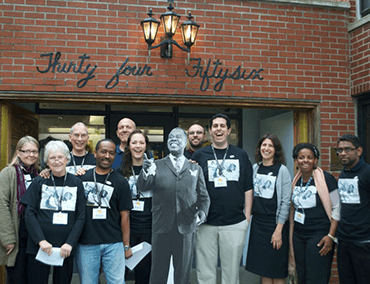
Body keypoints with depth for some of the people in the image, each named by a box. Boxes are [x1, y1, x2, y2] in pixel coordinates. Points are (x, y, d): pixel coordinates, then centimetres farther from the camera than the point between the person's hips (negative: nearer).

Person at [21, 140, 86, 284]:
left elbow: (81, 217, 2)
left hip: (66, 248, 1)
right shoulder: (39, 182, 3)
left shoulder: (76, 183, 5)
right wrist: (41, 240, -12)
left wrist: (70, 243, -8)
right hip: (39, 247, -1)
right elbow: (29, 214, -1)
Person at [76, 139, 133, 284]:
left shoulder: (120, 182, 3)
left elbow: (124, 216, 2)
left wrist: (126, 245, 0)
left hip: (113, 244, -1)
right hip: (85, 244, 2)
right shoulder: (82, 177, 8)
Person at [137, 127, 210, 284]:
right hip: (161, 227, -1)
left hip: (186, 228, 1)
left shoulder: (196, 168, 11)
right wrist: (146, 172, -27)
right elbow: (143, 187, -7)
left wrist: (202, 210, -11)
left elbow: (203, 195, 10)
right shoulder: (157, 165, 7)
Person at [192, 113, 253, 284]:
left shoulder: (241, 155, 8)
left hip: (235, 224, 1)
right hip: (205, 224, 0)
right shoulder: (200, 155, 5)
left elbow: (248, 189, 9)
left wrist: (247, 217, 6)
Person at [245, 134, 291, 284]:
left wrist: (279, 230, -14)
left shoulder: (282, 170, -7)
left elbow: (286, 202, -10)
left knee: (277, 271, 4)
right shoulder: (255, 168, 7)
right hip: (257, 223, 4)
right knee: (263, 269, 12)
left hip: (274, 224, -4)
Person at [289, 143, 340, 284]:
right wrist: (291, 233, 17)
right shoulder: (295, 181, 10)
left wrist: (331, 236, -14)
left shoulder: (326, 179, -9)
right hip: (298, 235, 6)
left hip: (319, 235, -6)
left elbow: (337, 208, -9)